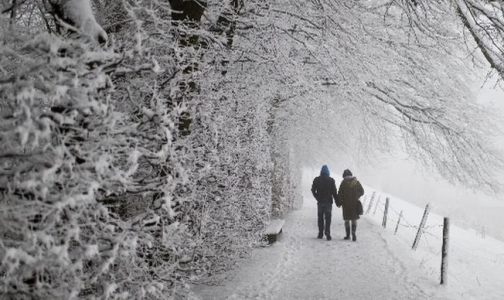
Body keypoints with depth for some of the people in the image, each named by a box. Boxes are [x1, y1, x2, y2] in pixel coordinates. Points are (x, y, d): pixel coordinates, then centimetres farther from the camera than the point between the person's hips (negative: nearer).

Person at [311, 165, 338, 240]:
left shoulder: (316, 179, 2)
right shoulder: (331, 180, -2)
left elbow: (313, 190, 2)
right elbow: (334, 192, -3)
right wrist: (337, 201, 3)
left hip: (320, 202, 1)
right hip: (328, 201, -1)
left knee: (320, 218, 11)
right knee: (328, 218, -1)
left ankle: (321, 233, 12)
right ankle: (327, 233, -13)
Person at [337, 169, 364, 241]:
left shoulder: (343, 183, -8)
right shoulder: (357, 183, -1)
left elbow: (340, 194, -8)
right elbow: (362, 192, 8)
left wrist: (339, 202, 4)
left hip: (346, 204, -1)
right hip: (355, 204, 1)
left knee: (347, 220, 10)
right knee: (354, 220, 7)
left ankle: (348, 235, 12)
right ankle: (353, 233, -11)